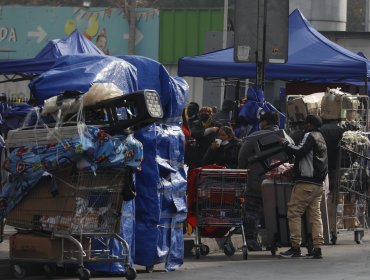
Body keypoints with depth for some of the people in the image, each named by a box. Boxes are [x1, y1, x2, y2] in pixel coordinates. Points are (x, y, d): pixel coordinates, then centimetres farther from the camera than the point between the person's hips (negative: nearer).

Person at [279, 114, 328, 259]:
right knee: (315, 215, 6)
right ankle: (317, 248, 0)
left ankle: (295, 247, -9)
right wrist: (295, 167, 26)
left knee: (294, 212, -5)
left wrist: (286, 144, -6)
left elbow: (300, 151, -19)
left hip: (305, 182, -9)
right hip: (318, 183, 9)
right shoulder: (321, 139, 22)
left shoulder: (310, 136, -7)